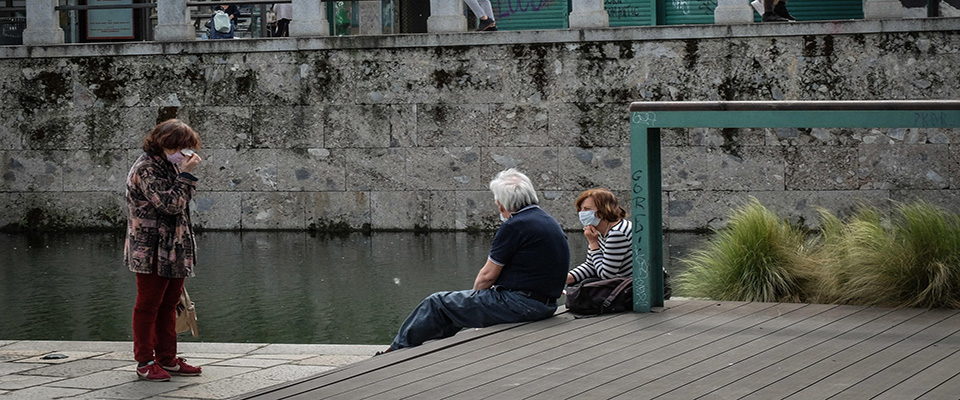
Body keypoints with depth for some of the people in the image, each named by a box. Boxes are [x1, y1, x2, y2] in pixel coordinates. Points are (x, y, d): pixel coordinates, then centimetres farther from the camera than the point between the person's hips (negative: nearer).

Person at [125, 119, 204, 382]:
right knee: (148, 305, -2)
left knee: (168, 305, 13)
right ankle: (145, 362, 4)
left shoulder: (168, 165, 15)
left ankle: (167, 359, 20)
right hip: (151, 251, -9)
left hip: (173, 249, 10)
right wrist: (186, 175, -22)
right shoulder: (146, 169, -15)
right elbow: (170, 204, -23)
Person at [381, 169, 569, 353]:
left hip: (518, 304, -10)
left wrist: (476, 294, 10)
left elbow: (488, 276, -12)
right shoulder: (549, 221, 12)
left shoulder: (515, 226, -18)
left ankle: (398, 350, 20)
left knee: (437, 303, 5)